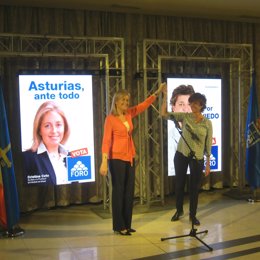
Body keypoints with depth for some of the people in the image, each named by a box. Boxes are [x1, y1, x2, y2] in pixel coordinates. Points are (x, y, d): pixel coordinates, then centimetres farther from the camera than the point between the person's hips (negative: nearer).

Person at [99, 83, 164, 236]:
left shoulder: (129, 114, 7)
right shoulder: (110, 119, -12)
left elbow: (144, 105, 12)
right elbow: (106, 140, -17)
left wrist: (157, 93, 3)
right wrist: (104, 161, -23)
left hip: (130, 158, 7)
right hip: (117, 159, -7)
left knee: (129, 191, 11)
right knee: (119, 191, 1)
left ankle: (127, 225, 22)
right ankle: (119, 226, 12)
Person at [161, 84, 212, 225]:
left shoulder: (207, 123, -5)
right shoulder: (185, 117, -4)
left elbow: (208, 144, -1)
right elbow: (164, 114, -10)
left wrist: (208, 163, -1)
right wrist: (165, 96, -18)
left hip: (197, 158, -1)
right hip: (181, 155, 1)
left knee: (195, 187, 6)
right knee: (179, 184, 12)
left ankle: (193, 215, 24)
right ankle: (179, 210, 34)